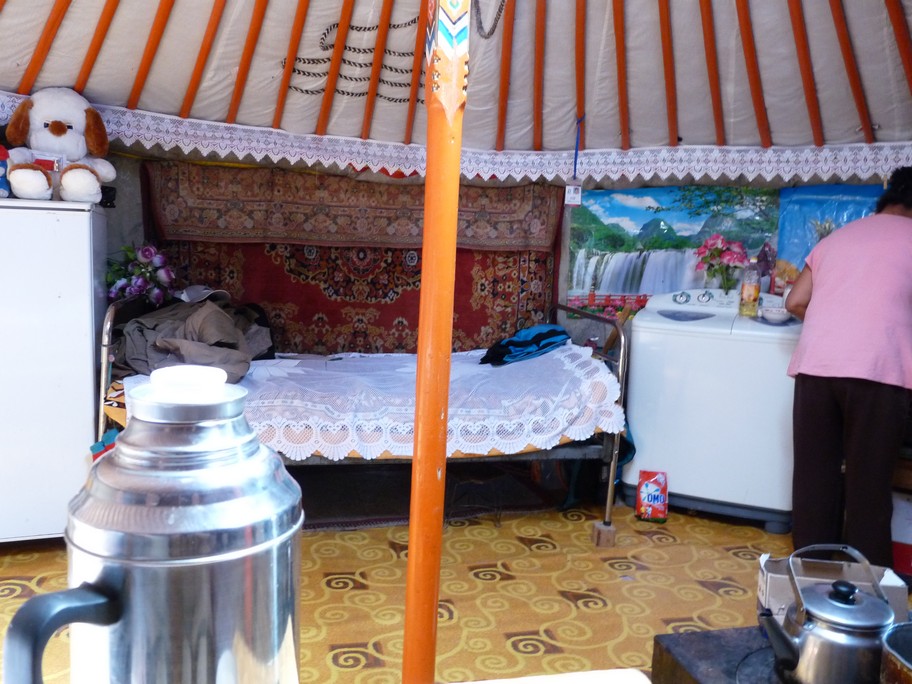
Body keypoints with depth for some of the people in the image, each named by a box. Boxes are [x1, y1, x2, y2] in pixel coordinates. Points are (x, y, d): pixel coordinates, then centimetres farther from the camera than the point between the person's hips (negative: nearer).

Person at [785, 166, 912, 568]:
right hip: (878, 370, -4)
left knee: (814, 474, 10)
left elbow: (795, 302, 17)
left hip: (815, 365, 4)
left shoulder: (836, 237, 21)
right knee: (869, 481, 4)